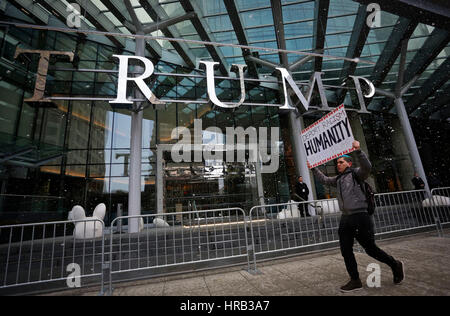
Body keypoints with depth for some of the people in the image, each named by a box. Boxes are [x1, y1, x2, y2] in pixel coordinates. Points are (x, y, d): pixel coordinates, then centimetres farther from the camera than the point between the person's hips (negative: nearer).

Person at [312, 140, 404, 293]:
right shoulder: (338, 179, 17)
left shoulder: (355, 173, -4)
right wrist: (313, 168, 21)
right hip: (345, 218, 7)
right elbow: (324, 179, 24)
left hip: (360, 217, -7)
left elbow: (367, 166, -22)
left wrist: (358, 151, -34)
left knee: (370, 249, 6)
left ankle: (395, 265, 35)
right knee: (346, 250, 7)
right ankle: (355, 280, 21)